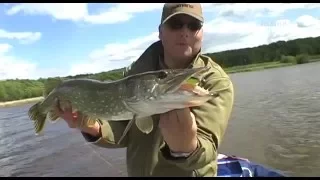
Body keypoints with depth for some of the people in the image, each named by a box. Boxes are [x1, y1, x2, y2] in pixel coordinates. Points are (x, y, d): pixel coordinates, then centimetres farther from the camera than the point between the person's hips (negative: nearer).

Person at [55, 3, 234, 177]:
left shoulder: (217, 81, -19)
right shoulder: (136, 72, -8)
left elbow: (206, 148, -28)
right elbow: (124, 131, -5)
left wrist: (186, 148, -49)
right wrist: (94, 128, -24)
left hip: (187, 173, -3)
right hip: (136, 172, 3)